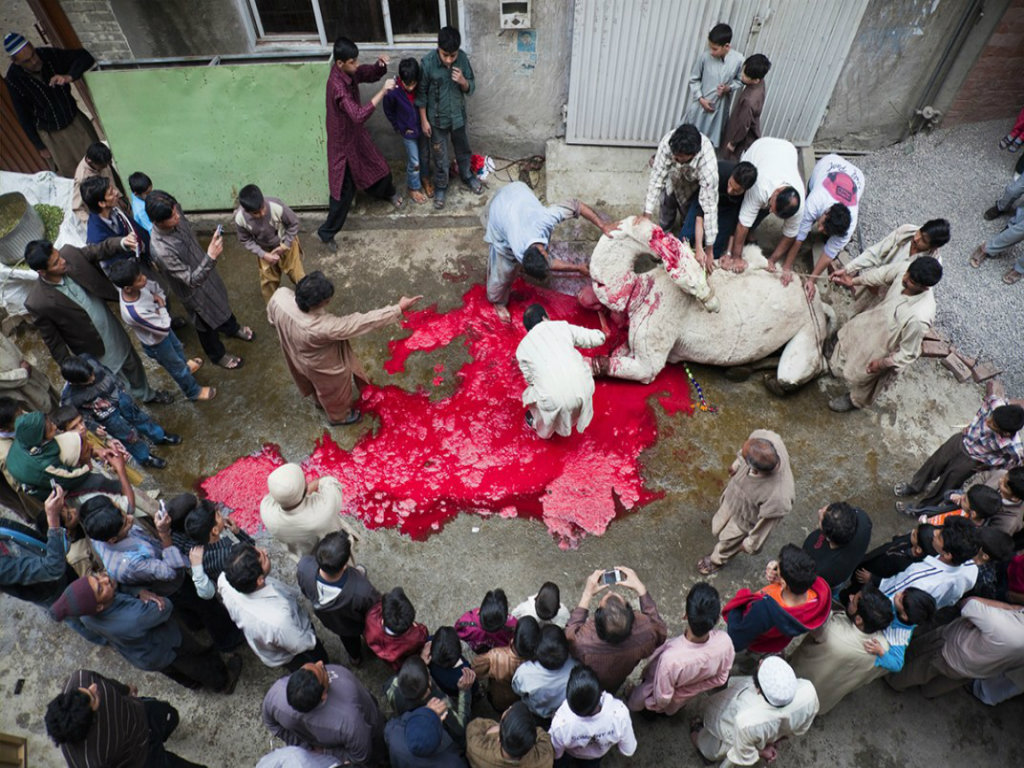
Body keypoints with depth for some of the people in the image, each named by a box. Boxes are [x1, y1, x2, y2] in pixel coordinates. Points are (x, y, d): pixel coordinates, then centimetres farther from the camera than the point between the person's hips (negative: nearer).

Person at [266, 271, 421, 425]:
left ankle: (319, 400, 70)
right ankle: (338, 416, 59)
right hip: (323, 366, -6)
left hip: (296, 355, 6)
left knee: (313, 381, 38)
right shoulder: (323, 327, -48)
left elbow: (272, 319, -6)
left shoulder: (280, 295, -29)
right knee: (333, 391, 28)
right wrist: (398, 309, -37)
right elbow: (361, 322, -42)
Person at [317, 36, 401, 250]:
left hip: (356, 134, 8)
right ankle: (326, 232, 19)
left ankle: (388, 192, 61)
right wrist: (383, 91, -45)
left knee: (378, 166, 26)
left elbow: (371, 74, 9)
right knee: (344, 189, 2)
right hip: (343, 141, -8)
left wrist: (380, 65, -16)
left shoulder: (350, 72, -8)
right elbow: (359, 115, -47)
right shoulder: (337, 86, -35)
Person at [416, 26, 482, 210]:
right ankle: (441, 187, 35)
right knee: (440, 156, 13)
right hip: (437, 118, -3)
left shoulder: (462, 58, -14)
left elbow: (471, 88, -5)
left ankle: (467, 176, 49)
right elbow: (421, 93, -10)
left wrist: (463, 81, -27)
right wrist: (423, 120, -8)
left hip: (458, 115, 3)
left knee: (463, 150, 22)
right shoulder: (427, 63, -21)